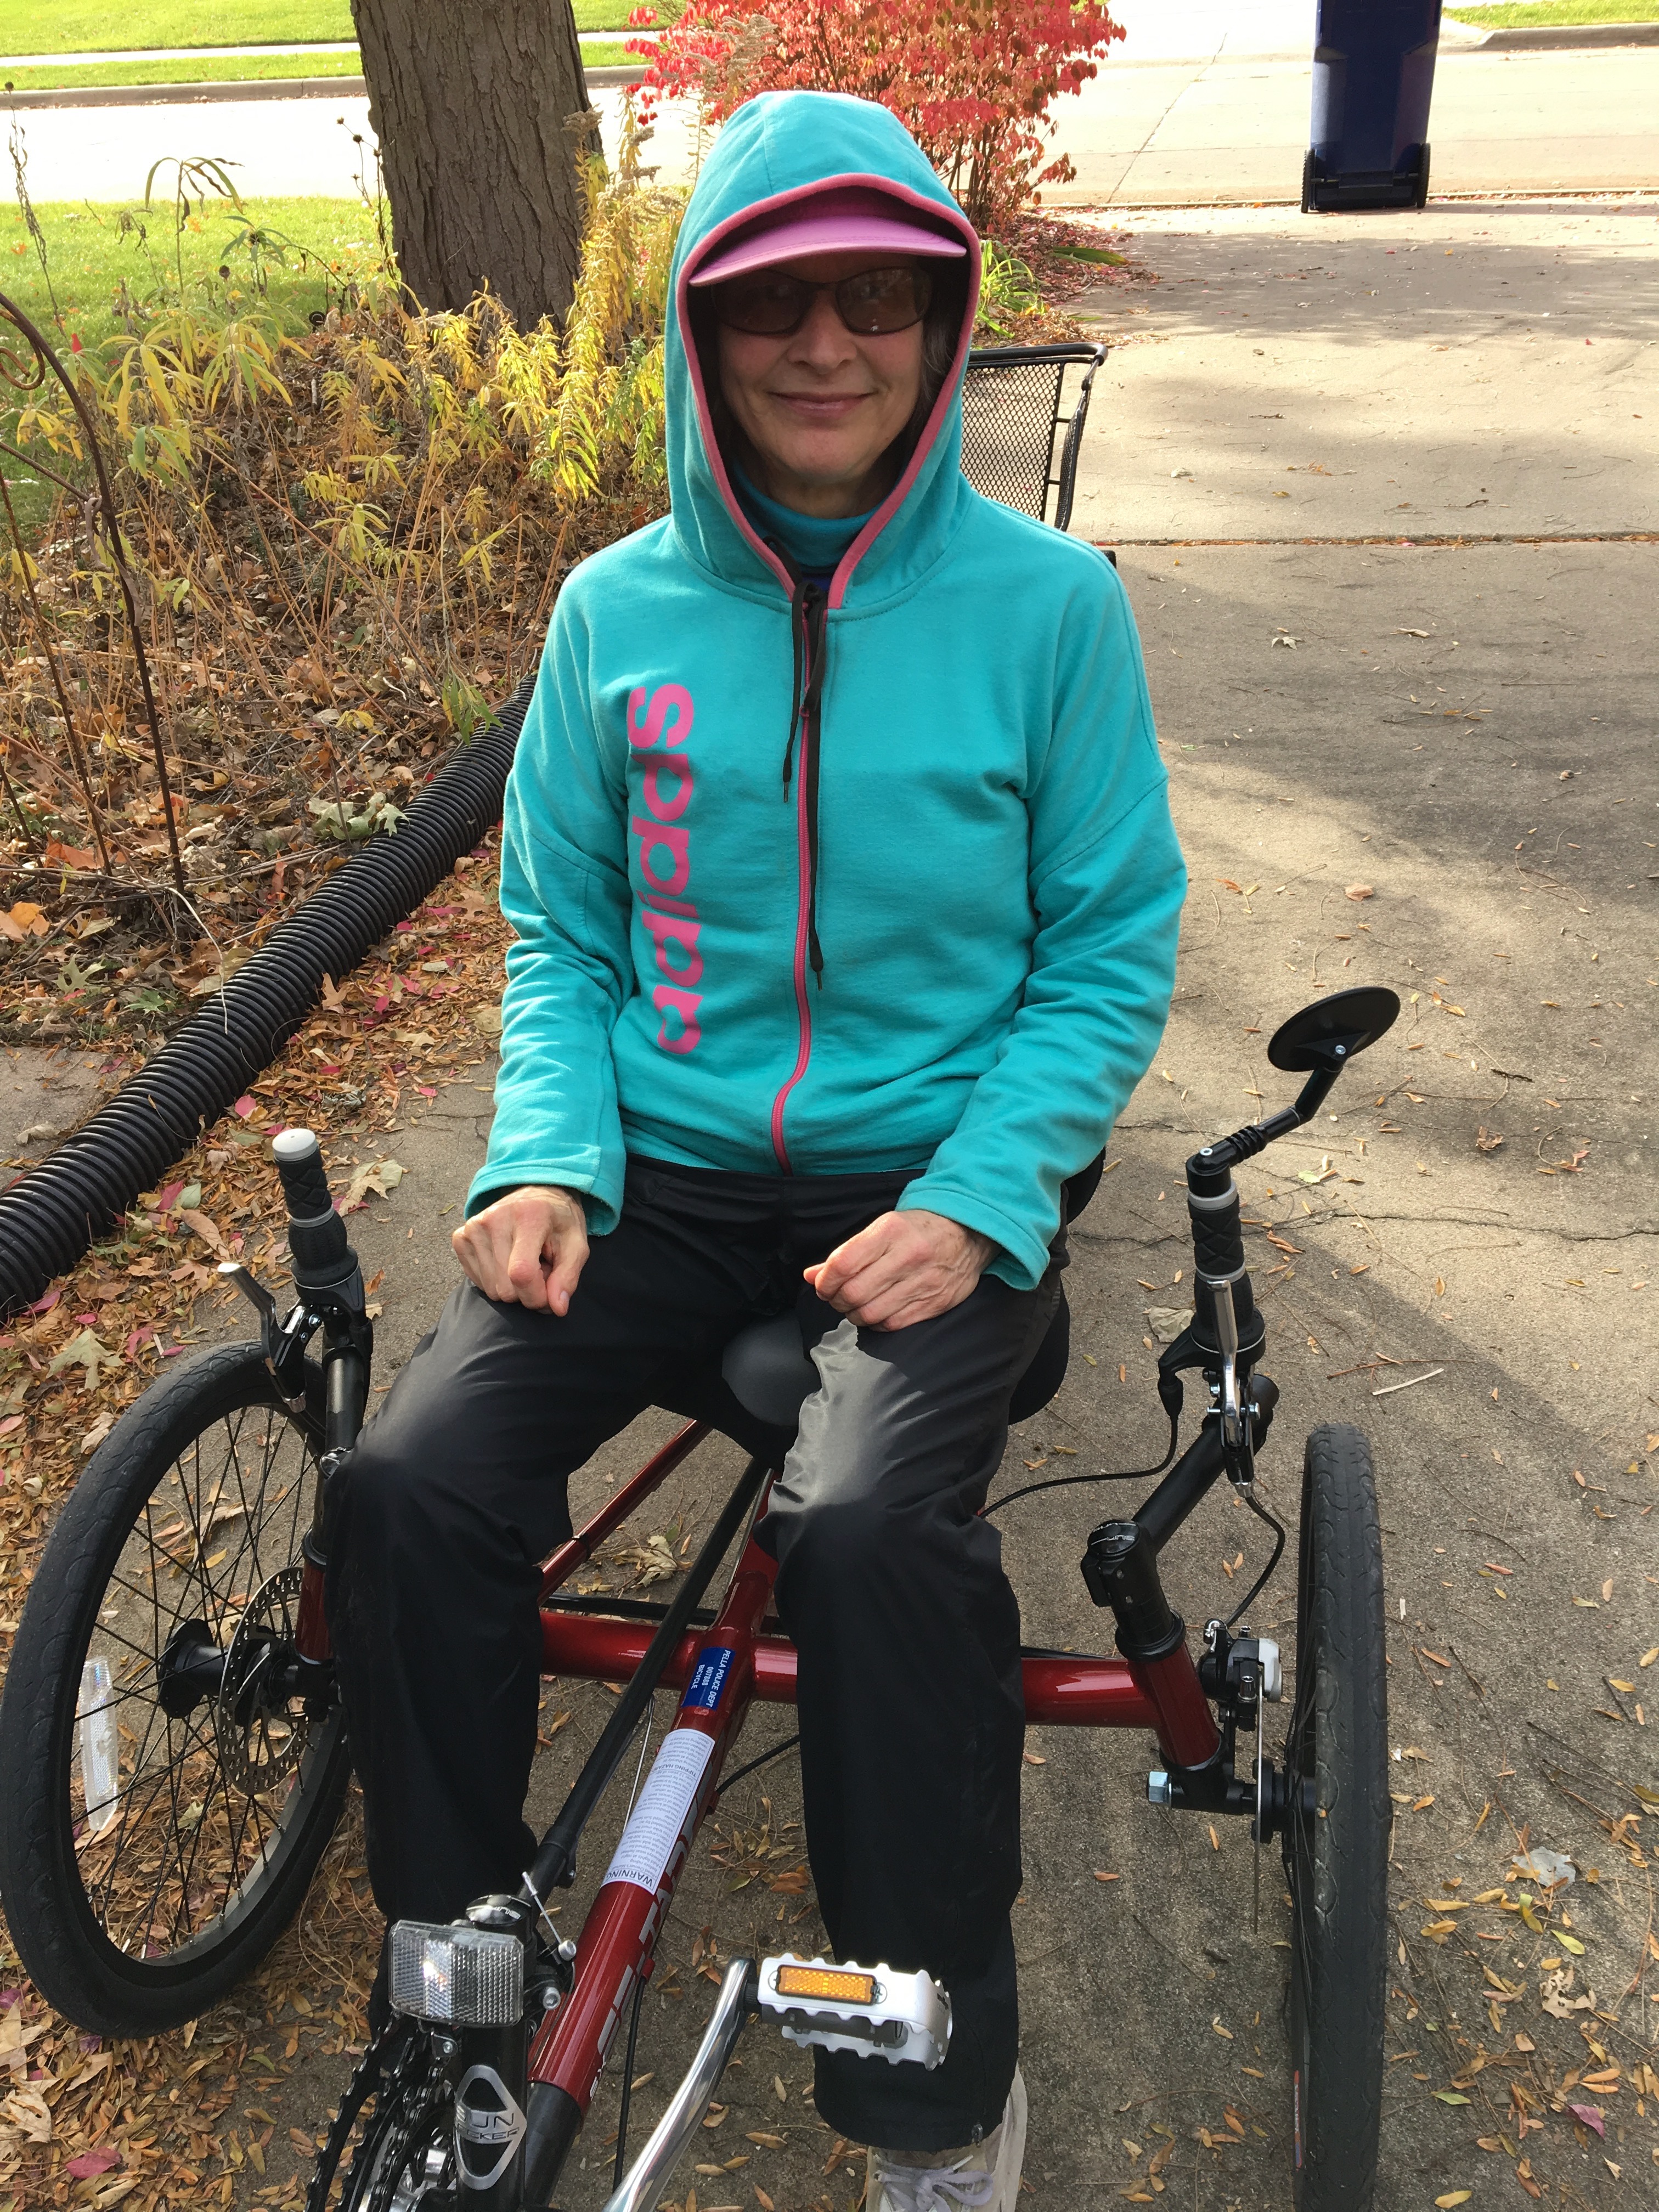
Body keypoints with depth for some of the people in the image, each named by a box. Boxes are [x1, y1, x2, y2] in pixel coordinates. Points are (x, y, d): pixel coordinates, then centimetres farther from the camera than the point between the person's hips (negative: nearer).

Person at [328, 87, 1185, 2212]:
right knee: (412, 1483, -20)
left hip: (932, 1181, -2)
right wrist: (542, 1157, -8)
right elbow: (557, 932, 9)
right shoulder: (616, 612, 3)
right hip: (662, 1170, 3)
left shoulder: (1045, 604, -4)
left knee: (872, 1525, -31)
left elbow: (1109, 953, -1)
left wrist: (976, 1202, -14)